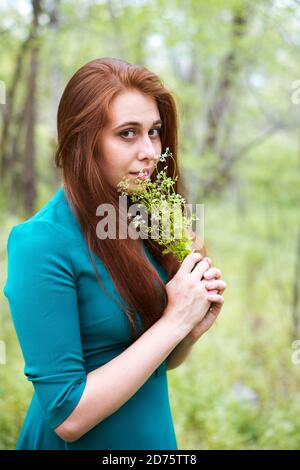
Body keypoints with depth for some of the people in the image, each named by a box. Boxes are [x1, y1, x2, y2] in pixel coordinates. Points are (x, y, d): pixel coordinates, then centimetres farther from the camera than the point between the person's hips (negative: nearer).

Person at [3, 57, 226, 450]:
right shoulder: (41, 243, -23)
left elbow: (161, 362, 8)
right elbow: (69, 417, -24)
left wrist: (193, 329, -12)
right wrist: (173, 321, -23)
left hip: (157, 434, 6)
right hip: (84, 444, -6)